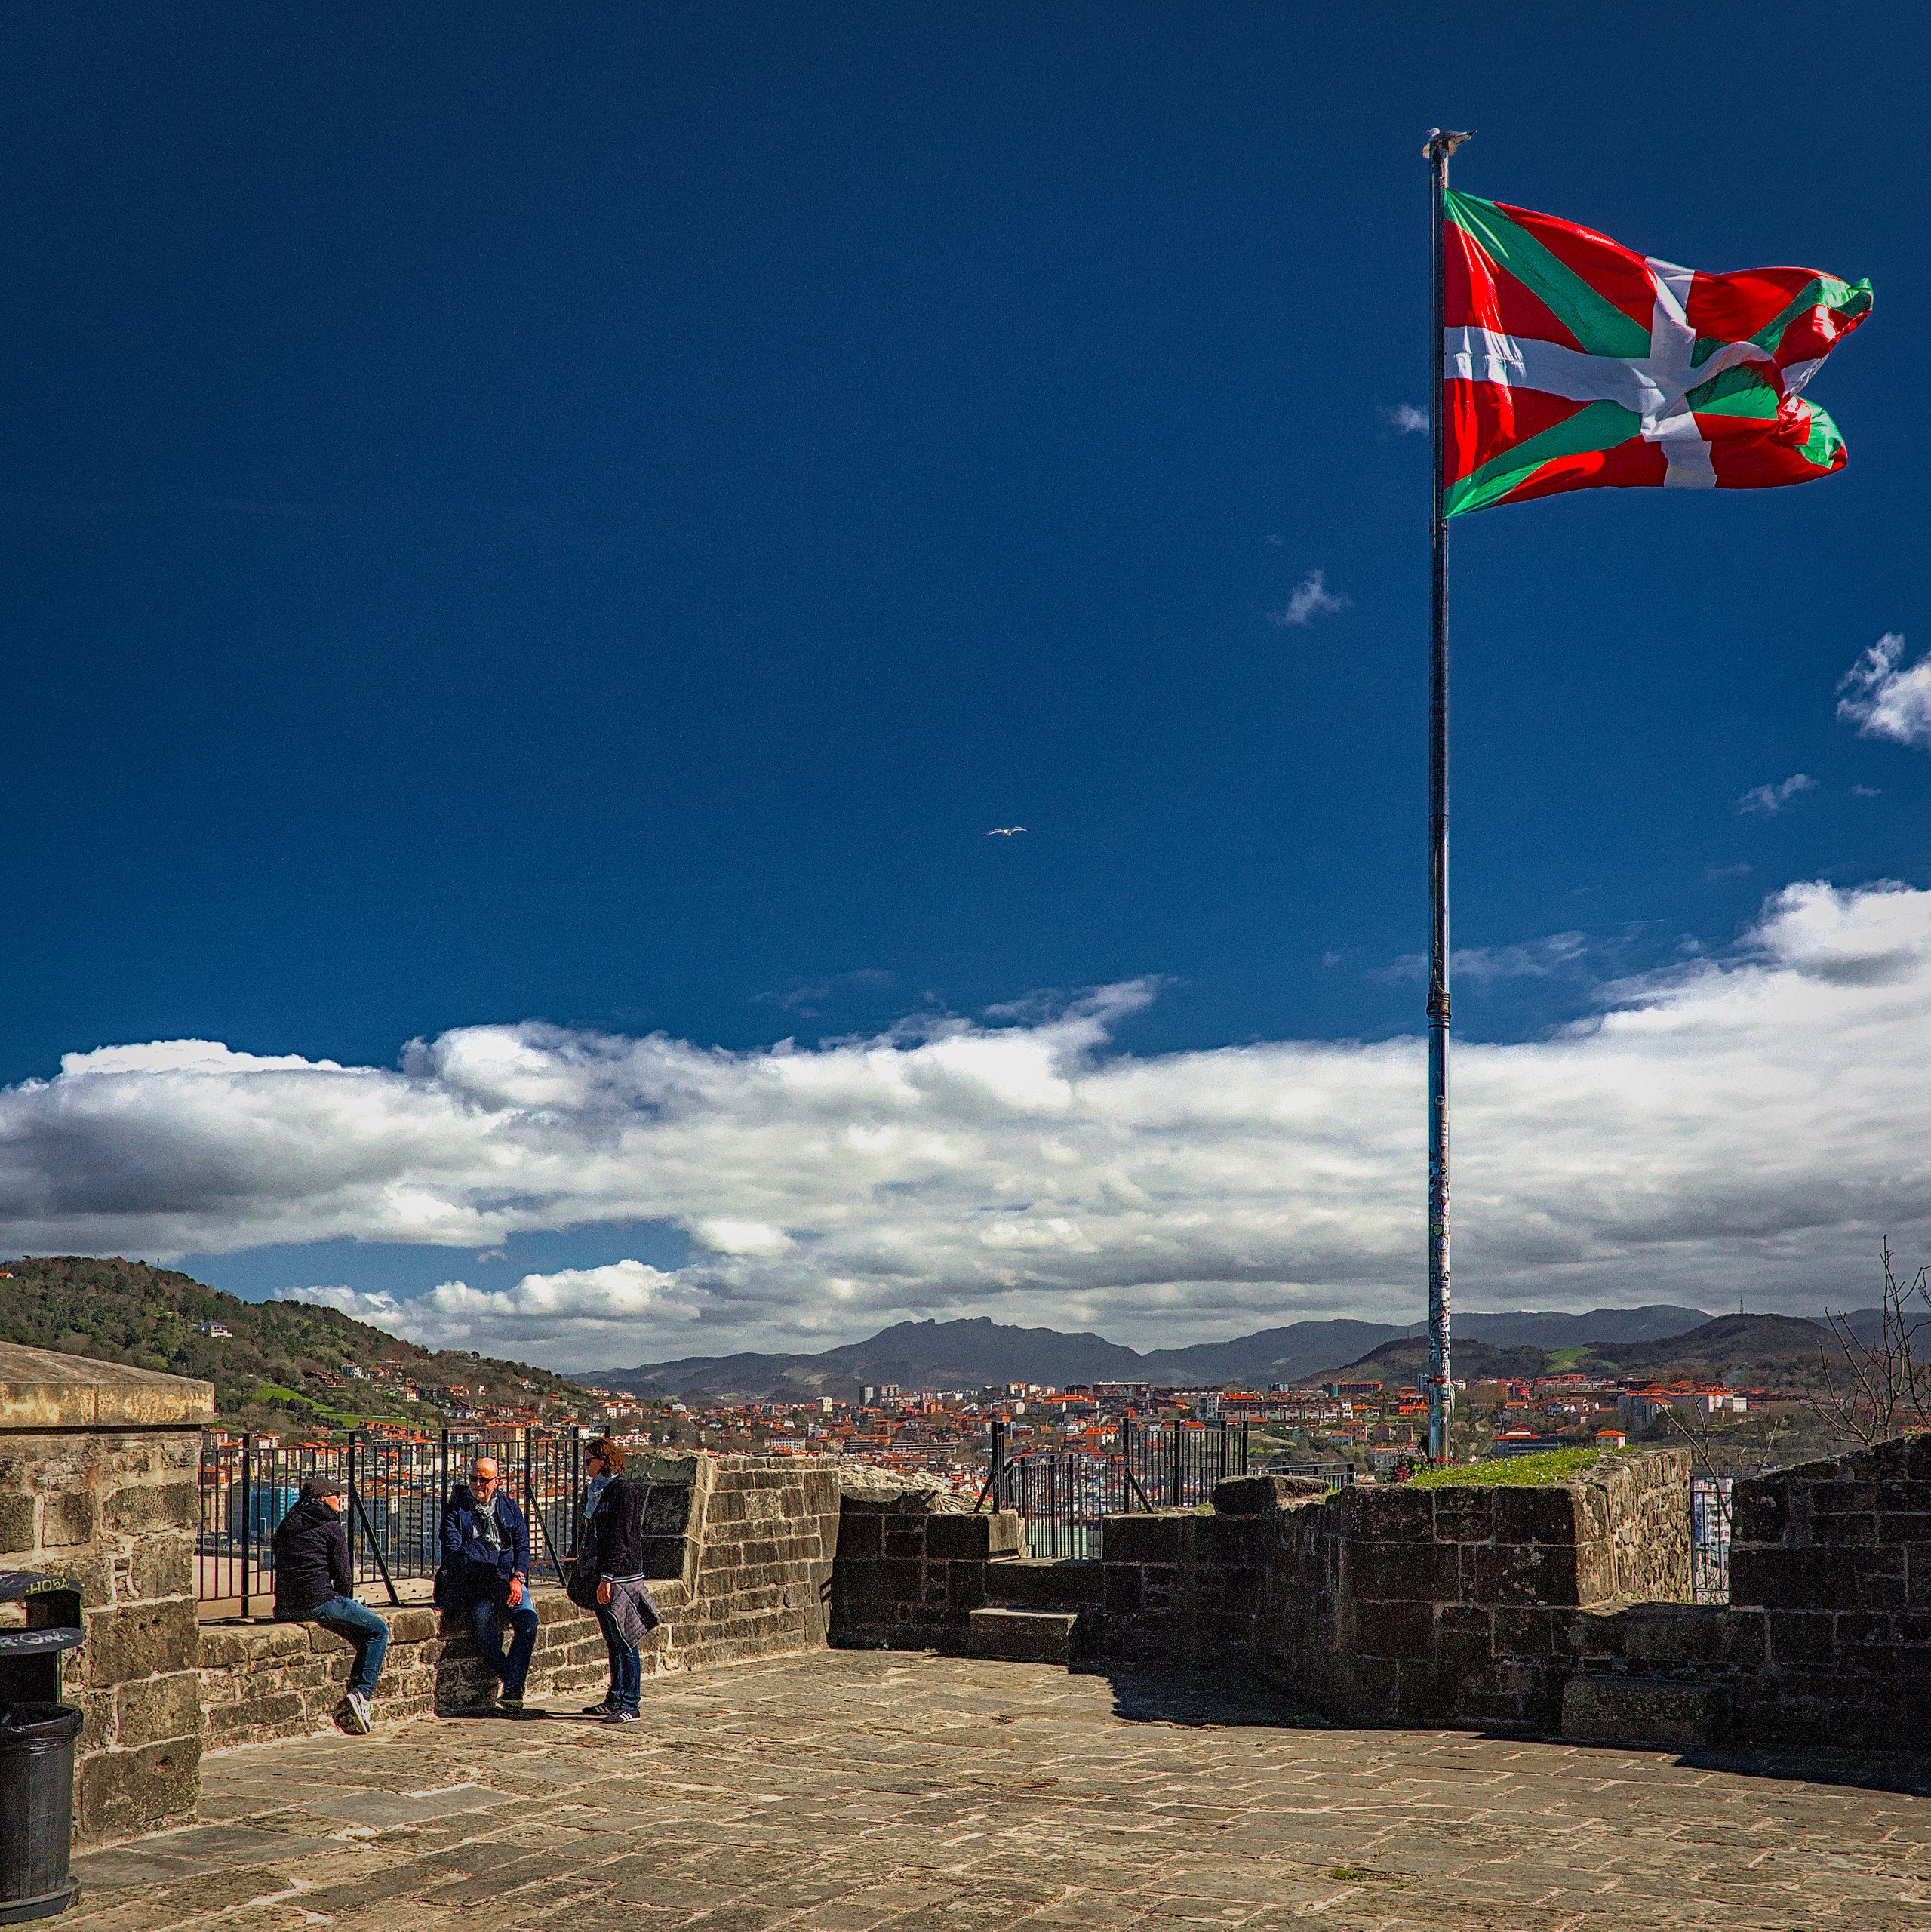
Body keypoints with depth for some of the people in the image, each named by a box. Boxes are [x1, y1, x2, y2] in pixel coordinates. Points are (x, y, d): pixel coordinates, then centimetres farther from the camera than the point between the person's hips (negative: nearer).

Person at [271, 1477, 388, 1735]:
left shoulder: (285, 1526, 18)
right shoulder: (330, 1526, -2)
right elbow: (343, 1575, -3)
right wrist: (347, 1602, 17)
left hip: (284, 1608, 7)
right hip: (319, 1602, -7)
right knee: (379, 1631, 4)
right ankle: (361, 1694, -11)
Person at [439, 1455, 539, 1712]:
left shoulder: (509, 1507, 12)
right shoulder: (455, 1508, 3)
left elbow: (523, 1546, 10)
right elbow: (452, 1549, -7)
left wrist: (517, 1578, -9)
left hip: (509, 1578, 3)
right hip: (473, 1582, -3)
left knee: (528, 1620, -24)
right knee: (483, 1616, -33)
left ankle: (512, 1689, -22)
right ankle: (512, 1681, -19)